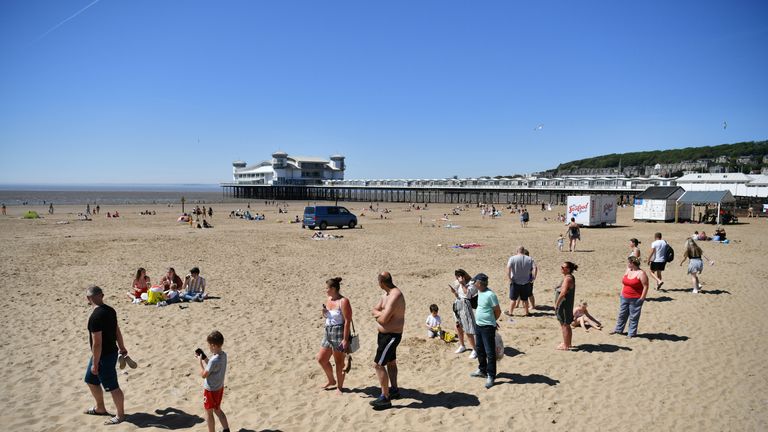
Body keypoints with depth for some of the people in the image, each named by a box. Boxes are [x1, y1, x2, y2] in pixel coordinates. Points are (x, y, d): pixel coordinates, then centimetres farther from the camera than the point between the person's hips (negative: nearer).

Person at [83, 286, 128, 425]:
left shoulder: (95, 317, -25)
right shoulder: (110, 310, 2)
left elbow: (97, 343, -24)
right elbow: (117, 331, 13)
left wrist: (95, 363, -16)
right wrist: (122, 348, 24)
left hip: (105, 356, -10)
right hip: (110, 352, 10)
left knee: (112, 386, 4)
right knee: (91, 380, 24)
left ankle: (120, 415, 18)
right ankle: (100, 408, 39)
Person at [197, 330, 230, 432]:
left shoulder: (214, 360, -32)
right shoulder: (223, 355, -6)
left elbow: (204, 375, -20)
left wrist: (200, 361, -12)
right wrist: (204, 358, 2)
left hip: (210, 389, -8)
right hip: (219, 387, 8)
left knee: (209, 412, 12)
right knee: (217, 409, 23)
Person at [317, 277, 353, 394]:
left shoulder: (343, 301, -16)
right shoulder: (328, 299, 8)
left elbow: (347, 321, -18)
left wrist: (345, 339, -20)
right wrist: (324, 313, -3)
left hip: (339, 333, -8)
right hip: (328, 332, 8)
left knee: (339, 362, 4)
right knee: (321, 359, 14)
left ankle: (339, 386, 21)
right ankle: (331, 381, 35)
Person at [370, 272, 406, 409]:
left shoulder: (395, 296, -26)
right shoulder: (387, 294, 6)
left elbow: (384, 319, -29)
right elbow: (373, 310, 7)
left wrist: (378, 313, -8)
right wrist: (381, 313, -14)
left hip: (391, 335, -10)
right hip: (386, 334, 10)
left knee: (378, 364, -8)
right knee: (390, 362, 23)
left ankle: (385, 398, -1)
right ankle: (394, 390, 39)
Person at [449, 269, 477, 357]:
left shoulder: (471, 283, -10)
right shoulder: (458, 284, 9)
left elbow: (468, 294, -22)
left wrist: (462, 284, -20)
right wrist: (454, 292, -7)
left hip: (465, 306, -7)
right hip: (457, 305, 7)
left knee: (468, 330, -8)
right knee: (458, 327, 17)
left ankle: (474, 350, 2)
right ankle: (462, 346, 35)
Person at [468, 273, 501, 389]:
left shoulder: (490, 295, -21)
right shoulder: (480, 292, 5)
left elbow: (498, 311, -14)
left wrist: (491, 321, 1)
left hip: (488, 327, -9)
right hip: (479, 325, 9)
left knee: (490, 352, 0)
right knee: (480, 350, 20)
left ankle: (491, 376, 8)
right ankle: (482, 370, 36)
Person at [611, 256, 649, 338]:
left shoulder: (641, 273, -16)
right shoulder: (627, 271, 6)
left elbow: (645, 287, -15)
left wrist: (642, 299, -15)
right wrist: (621, 294, 14)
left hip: (635, 299, -7)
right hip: (624, 298, 7)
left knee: (633, 317, 5)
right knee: (622, 314, 17)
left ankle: (632, 333, 16)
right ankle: (618, 329, 31)